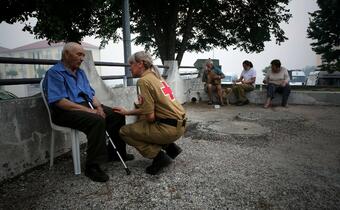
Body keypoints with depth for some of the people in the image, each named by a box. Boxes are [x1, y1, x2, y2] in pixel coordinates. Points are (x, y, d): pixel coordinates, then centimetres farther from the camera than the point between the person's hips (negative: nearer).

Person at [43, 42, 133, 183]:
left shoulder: (80, 72, 19)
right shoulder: (55, 73, -7)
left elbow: (91, 94, 17)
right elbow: (59, 101, -20)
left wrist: (98, 106, -5)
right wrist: (88, 110, -24)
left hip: (87, 106, 8)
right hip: (66, 112, -8)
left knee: (117, 115, -5)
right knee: (97, 121, -34)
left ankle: (115, 153, 7)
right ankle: (92, 167, -24)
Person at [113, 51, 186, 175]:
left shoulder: (144, 80, -14)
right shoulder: (155, 76, 14)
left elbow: (150, 116, -17)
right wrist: (127, 112, 21)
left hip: (169, 128, -9)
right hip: (179, 124, 9)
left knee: (124, 131, 4)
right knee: (140, 122, 29)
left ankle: (159, 157, -1)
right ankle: (171, 148, 21)